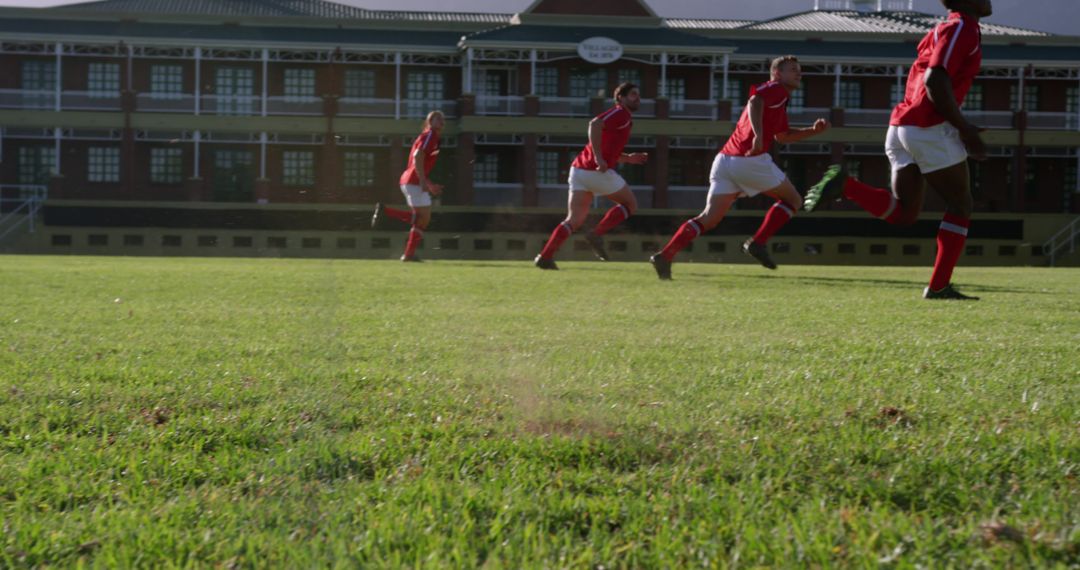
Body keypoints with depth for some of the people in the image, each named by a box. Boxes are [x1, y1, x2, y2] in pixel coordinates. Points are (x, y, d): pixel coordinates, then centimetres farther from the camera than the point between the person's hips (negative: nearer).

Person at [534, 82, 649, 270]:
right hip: (597, 171, -9)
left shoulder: (622, 116, 26)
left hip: (579, 170, 9)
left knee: (574, 220, 5)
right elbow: (595, 124, -23)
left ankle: (545, 256, -7)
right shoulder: (621, 114, -4)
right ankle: (597, 234, -5)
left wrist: (629, 159, 20)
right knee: (630, 205, 8)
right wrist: (598, 158, -27)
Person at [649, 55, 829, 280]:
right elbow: (755, 102, -22)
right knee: (792, 200, 10)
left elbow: (782, 136, 39)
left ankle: (665, 255, -14)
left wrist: (813, 130, 29)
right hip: (750, 160, -9)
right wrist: (758, 134, -35)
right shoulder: (777, 89, 0)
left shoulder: (779, 98, 29)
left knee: (710, 217, 0)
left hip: (725, 160, 9)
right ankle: (757, 243, 1)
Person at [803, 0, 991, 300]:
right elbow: (935, 80, -20)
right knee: (960, 207, 3)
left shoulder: (945, 29, 22)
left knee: (902, 214, 9)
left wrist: (958, 125, 22)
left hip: (901, 124, 9)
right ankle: (939, 286, 1)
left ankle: (844, 185, -11)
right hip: (930, 129, -9)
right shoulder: (963, 28, -8)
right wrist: (964, 128, -16)